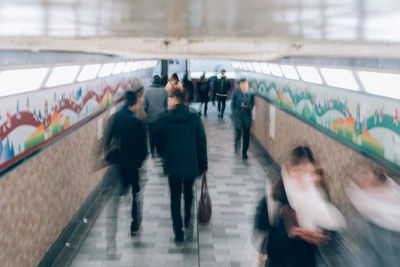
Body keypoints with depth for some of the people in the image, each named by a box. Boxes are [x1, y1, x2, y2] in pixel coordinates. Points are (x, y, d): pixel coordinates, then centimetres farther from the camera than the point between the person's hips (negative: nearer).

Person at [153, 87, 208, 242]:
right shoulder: (194, 117, -6)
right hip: (191, 164, 1)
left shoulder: (163, 119, -9)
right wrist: (203, 165, 5)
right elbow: (202, 142, -3)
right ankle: (187, 222, 30)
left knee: (175, 197, 10)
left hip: (173, 164, -1)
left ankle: (178, 233, 11)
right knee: (188, 192, 25)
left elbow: (158, 142, 0)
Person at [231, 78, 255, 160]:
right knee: (238, 131, -4)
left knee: (246, 134, 1)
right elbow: (233, 103, 3)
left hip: (247, 115, 1)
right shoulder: (236, 92, -4)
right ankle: (237, 144, 30)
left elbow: (252, 103, 1)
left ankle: (244, 152, 14)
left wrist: (249, 107, -20)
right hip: (238, 115, -1)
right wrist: (234, 113, -1)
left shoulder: (251, 92, -4)